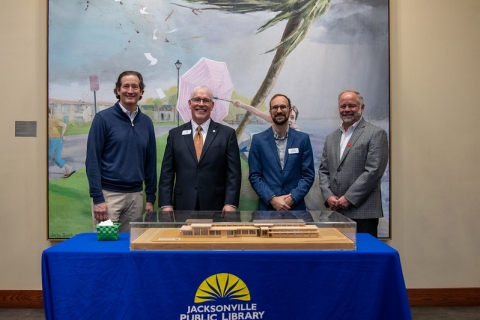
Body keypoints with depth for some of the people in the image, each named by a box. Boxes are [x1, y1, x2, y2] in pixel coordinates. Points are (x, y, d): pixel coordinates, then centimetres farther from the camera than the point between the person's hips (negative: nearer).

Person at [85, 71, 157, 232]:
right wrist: (97, 198, -13)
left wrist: (150, 197, 8)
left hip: (136, 195, 4)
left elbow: (150, 161, 9)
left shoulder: (146, 122, 6)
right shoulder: (103, 118, -6)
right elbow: (92, 160, -8)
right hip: (108, 194, -4)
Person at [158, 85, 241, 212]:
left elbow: (233, 173, -2)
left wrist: (230, 204, -11)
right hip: (183, 206, 1)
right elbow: (167, 173, 5)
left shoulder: (227, 133, 2)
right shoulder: (175, 134, 7)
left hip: (216, 207, -1)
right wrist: (166, 205, -4)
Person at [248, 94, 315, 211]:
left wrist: (292, 198, -12)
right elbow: (254, 176, -2)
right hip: (267, 206, 0)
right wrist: (272, 199, -13)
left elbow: (309, 174, 0)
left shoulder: (303, 139, 1)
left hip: (295, 206, 1)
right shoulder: (258, 139, 0)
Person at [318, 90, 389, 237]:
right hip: (337, 211, 5)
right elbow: (323, 171, 14)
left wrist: (349, 198, -13)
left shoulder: (376, 134, -2)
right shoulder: (331, 138, 16)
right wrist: (328, 196, -2)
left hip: (363, 211, -5)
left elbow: (373, 171, -11)